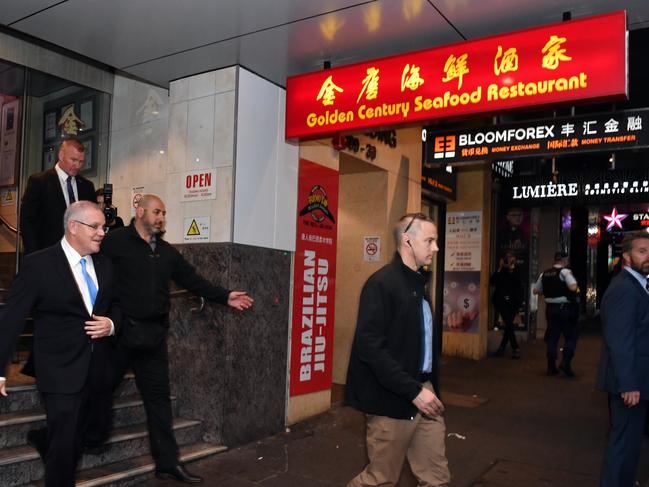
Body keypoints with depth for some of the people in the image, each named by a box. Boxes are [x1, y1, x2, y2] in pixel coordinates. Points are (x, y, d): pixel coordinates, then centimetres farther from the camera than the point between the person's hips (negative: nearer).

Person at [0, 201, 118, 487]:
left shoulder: (105, 265, 8)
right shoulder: (38, 264, -9)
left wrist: (111, 324, -4)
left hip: (99, 371, 6)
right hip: (62, 371, -6)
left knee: (83, 440, 18)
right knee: (63, 445, 0)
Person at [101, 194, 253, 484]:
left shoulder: (167, 252, 14)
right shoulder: (115, 241, -6)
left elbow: (192, 280, 12)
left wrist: (225, 297, 5)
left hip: (154, 334, 6)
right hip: (121, 330, -6)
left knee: (158, 395, 10)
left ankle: (167, 463, 18)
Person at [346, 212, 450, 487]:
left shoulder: (419, 283, 13)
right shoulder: (381, 284, -15)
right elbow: (370, 348, -22)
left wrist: (431, 389, 9)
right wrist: (413, 390, -22)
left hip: (424, 393, 8)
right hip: (393, 400, -8)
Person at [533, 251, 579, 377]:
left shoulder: (544, 274, 9)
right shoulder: (565, 271, -10)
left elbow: (535, 290, 12)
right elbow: (573, 287, -24)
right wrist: (577, 288, -2)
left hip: (550, 308, 6)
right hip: (565, 308, -5)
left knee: (552, 336, 11)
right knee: (571, 337, 6)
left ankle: (551, 366, 13)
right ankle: (566, 362, -6)